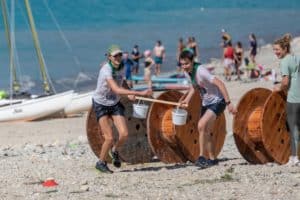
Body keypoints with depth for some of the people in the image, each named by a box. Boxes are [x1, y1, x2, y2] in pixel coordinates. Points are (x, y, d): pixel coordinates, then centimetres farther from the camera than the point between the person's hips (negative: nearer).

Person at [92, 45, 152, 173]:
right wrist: (139, 93, -44)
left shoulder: (121, 68, -3)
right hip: (101, 104, -6)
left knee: (124, 134, -10)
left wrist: (128, 94, -6)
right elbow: (116, 89, -39)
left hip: (115, 104, 6)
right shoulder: (106, 70, -26)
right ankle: (101, 163, 11)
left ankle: (114, 150, 22)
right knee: (109, 138, -12)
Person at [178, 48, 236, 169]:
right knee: (206, 132, 11)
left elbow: (219, 84, -29)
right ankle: (212, 159, 23)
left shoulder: (200, 71, -27)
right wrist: (186, 100, -1)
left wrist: (228, 103, -33)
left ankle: (201, 157, -18)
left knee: (201, 126, -24)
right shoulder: (186, 73, -2)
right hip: (206, 103, 9)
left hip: (217, 101, -9)